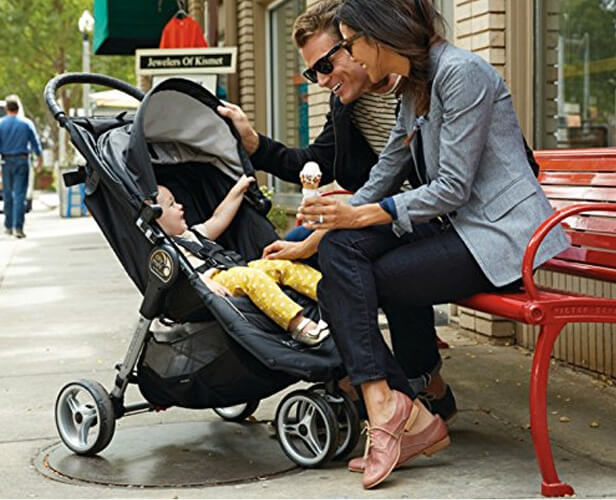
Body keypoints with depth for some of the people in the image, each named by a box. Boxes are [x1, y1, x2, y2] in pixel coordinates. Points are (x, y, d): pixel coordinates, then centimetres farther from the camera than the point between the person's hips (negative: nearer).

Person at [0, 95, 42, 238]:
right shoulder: (27, 123, 0)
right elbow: (35, 143, 4)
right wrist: (39, 160, 15)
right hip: (22, 160, -1)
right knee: (20, 194, -4)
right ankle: (18, 227, -13)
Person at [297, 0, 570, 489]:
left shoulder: (461, 72, -13)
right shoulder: (413, 91, 15)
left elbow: (453, 188, -17)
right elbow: (382, 180, 17)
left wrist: (363, 215, -16)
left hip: (499, 237, -9)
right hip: (458, 227, 9)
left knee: (346, 285, -15)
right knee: (341, 247, -12)